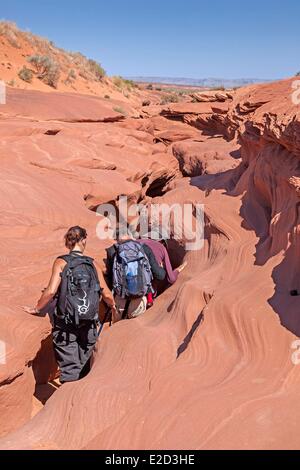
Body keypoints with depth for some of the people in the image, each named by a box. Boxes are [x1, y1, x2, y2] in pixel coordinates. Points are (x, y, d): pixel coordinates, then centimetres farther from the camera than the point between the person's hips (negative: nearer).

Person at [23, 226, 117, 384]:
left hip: (65, 325, -3)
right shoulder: (93, 264, 1)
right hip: (89, 325, 3)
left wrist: (36, 309, 1)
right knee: (84, 368, 19)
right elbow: (106, 295, 3)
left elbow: (51, 291, -15)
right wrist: (113, 306, 24)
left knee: (69, 369, 3)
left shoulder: (61, 262, -6)